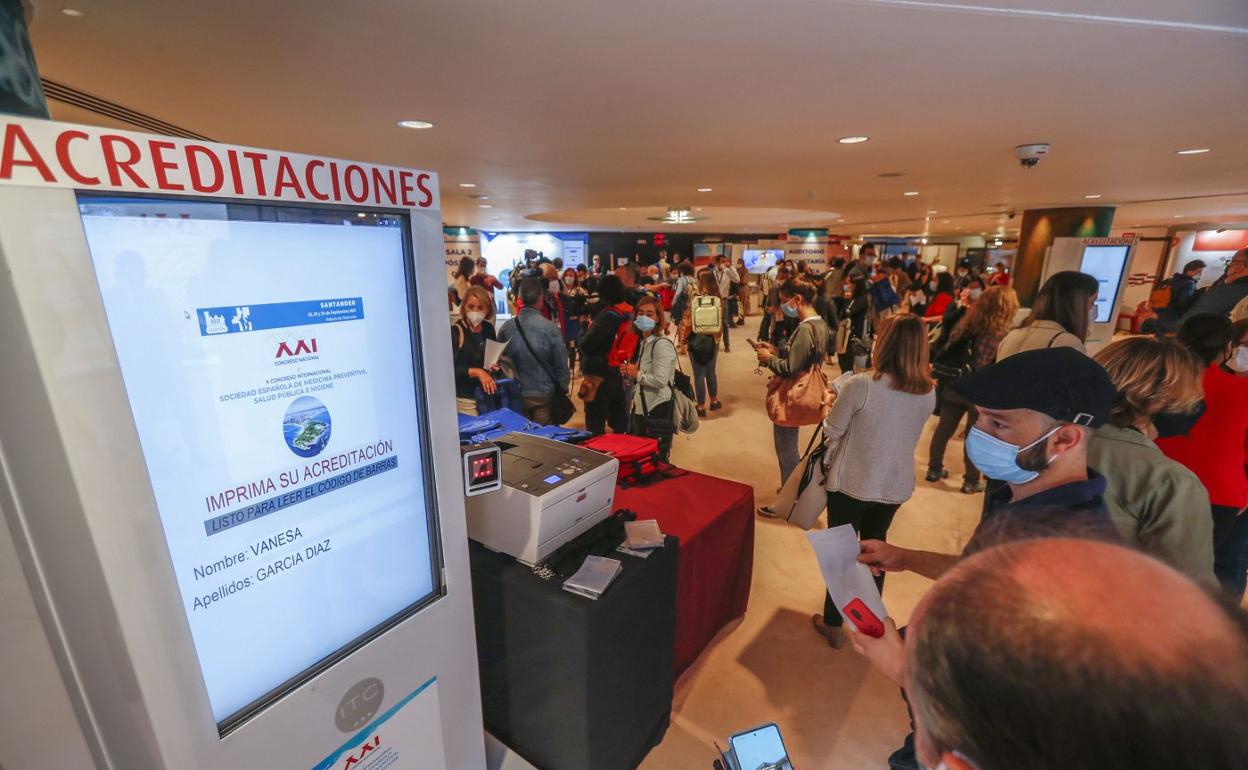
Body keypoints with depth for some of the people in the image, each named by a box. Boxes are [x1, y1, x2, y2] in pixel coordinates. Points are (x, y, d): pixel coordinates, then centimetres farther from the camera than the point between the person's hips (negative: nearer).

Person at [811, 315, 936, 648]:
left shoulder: (859, 385, -23)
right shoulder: (929, 392, -6)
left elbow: (832, 431, -12)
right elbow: (903, 430, 8)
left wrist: (835, 404, 7)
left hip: (851, 482, -4)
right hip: (896, 485, 5)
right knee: (875, 546, 25)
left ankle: (833, 624, 29)